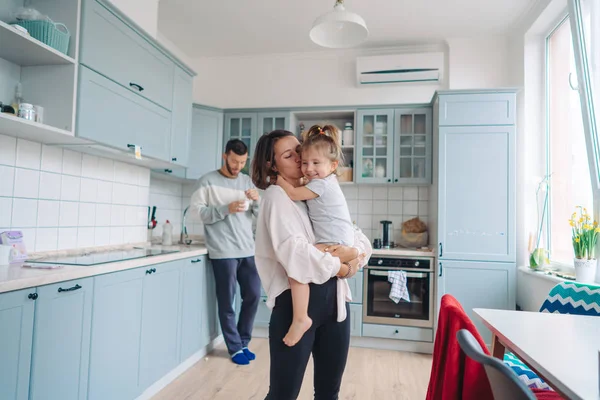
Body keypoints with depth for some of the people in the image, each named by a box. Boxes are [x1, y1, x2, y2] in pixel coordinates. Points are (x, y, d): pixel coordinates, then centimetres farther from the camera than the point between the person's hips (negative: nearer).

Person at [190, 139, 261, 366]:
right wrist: (227, 209, -18)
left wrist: (257, 200, -9)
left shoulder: (247, 181, 13)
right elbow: (198, 211, -8)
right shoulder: (208, 181, -2)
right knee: (226, 302, 3)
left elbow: (260, 214, 12)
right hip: (223, 252, -5)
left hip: (248, 250, 5)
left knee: (253, 295, 9)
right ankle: (235, 347, 20)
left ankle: (243, 342, 27)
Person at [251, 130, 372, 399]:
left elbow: (362, 240, 10)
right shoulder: (276, 196, -7)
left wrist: (351, 253, -13)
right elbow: (295, 253, -22)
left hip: (334, 297, 6)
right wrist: (341, 267, -9)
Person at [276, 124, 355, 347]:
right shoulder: (324, 182, 16)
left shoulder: (322, 183, -13)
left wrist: (276, 176, -3)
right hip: (337, 246, 11)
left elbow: (293, 194, -15)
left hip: (335, 245, -11)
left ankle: (300, 318, -26)